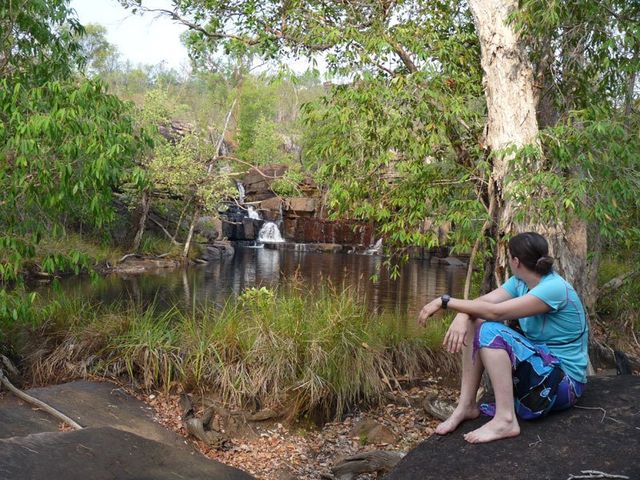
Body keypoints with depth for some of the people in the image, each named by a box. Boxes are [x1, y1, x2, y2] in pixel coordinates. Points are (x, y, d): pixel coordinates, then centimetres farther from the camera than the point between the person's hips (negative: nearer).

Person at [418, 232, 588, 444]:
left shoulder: (555, 289, -23)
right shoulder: (520, 282, 2)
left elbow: (496, 312, -30)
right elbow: (481, 302, -8)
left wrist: (445, 301, -27)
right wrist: (461, 317, -30)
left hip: (563, 381, -8)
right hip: (538, 360, 8)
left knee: (490, 331, -26)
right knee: (474, 321, -4)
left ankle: (505, 420, -26)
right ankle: (467, 405, -4)